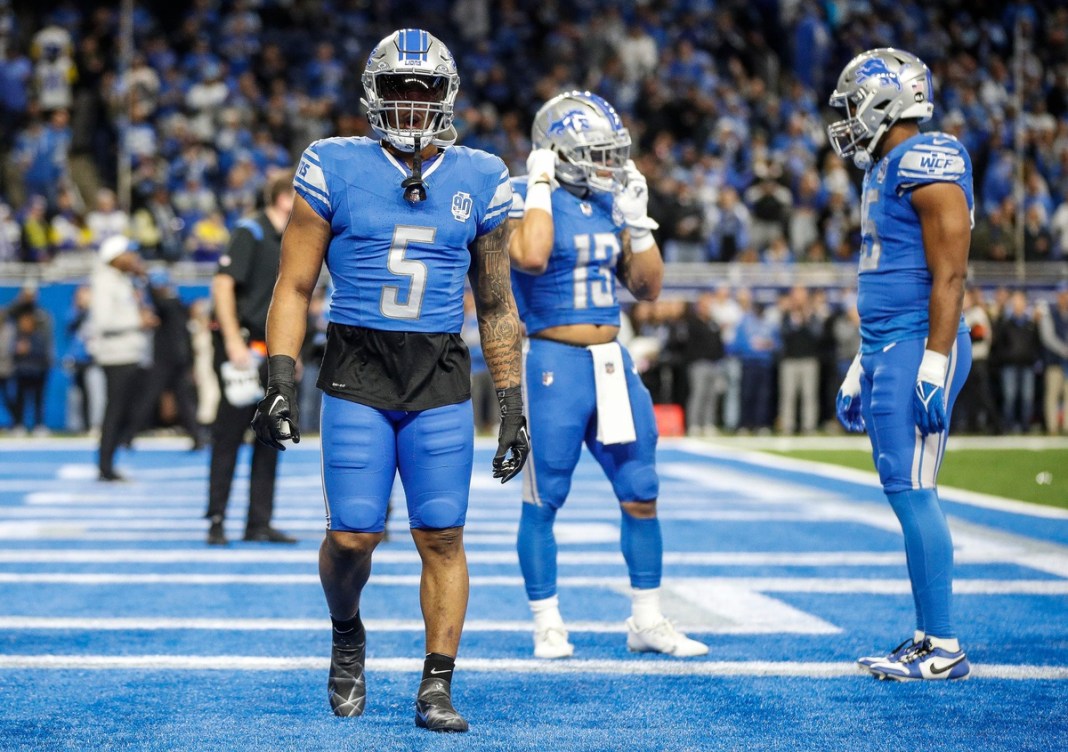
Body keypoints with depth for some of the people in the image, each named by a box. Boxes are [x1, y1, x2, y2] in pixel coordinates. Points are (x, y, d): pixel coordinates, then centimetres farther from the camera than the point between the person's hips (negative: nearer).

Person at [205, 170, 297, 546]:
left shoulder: (290, 242, 15)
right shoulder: (250, 232, -9)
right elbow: (223, 283, -17)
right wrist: (234, 341, -22)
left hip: (271, 351, 8)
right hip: (241, 345, -8)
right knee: (229, 435, -4)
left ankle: (259, 523, 13)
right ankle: (217, 520, 2)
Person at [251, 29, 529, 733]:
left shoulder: (479, 181, 7)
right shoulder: (335, 171, 1)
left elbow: (497, 305, 13)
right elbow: (295, 287, 3)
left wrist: (512, 404, 9)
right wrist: (282, 382, -7)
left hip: (442, 383, 2)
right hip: (357, 377, -2)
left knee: (442, 537, -2)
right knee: (353, 536, -6)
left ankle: (437, 688, 9)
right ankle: (347, 635, 25)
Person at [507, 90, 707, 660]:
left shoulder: (610, 205, 12)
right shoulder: (527, 200, -7)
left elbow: (648, 287, 13)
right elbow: (531, 256, -30)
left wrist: (639, 219, 3)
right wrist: (541, 185, -19)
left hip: (613, 362, 6)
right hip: (555, 362, -6)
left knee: (641, 494, 8)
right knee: (545, 498, 0)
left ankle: (647, 621, 18)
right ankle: (547, 625, 12)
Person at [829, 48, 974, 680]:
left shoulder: (928, 165, -13)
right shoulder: (885, 172, 18)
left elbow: (949, 276, -18)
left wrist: (933, 366, -23)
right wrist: (861, 369, 25)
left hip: (919, 348, -10)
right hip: (888, 349, 10)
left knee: (912, 491, -10)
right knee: (908, 493, 9)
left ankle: (944, 649, -5)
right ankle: (930, 636, 14)